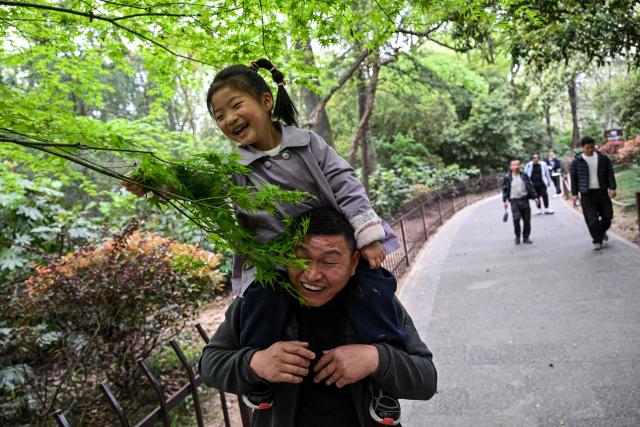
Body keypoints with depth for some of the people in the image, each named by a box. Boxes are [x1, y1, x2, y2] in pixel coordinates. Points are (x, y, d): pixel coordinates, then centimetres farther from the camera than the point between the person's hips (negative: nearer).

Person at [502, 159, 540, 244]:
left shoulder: (524, 176, 7)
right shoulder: (507, 177, 1)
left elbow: (530, 186, 10)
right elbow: (505, 189, 4)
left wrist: (535, 197, 5)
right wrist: (505, 200, -4)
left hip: (524, 200, 3)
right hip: (514, 201, -3)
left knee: (527, 220, 4)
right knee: (516, 219, -17)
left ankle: (526, 237, 18)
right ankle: (517, 236, 2)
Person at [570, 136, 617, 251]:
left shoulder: (603, 158, 5)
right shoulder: (576, 161, -1)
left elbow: (610, 174, 7)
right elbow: (574, 178, 3)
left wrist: (612, 188, -4)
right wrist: (575, 193, -2)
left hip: (602, 192, 3)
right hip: (586, 194, -3)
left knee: (608, 216, 8)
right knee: (592, 220, -6)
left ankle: (602, 231, 37)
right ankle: (598, 241, 7)